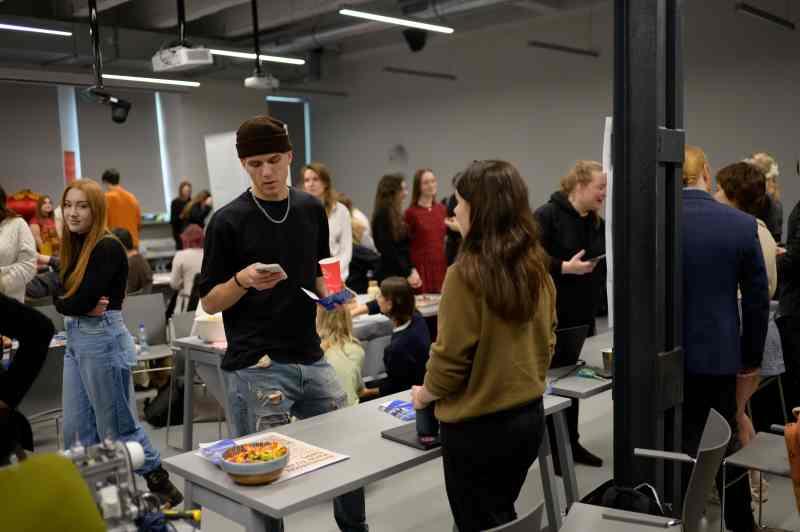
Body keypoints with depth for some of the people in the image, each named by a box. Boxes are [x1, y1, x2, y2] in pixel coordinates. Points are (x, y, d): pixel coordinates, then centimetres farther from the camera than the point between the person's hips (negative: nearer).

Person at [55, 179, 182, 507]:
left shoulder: (108, 248, -14)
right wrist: (83, 307, -12)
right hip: (75, 340, 9)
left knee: (116, 427, 2)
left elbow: (81, 300, -21)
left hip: (103, 339, -8)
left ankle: (163, 488, 16)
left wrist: (75, 305, -2)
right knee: (77, 428, 13)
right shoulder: (75, 247, 12)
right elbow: (60, 299, 4)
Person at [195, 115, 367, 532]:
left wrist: (331, 293, -3)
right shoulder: (228, 221, -8)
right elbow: (209, 302, -5)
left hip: (311, 359, 5)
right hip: (255, 367, -5)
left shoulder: (312, 210, 7)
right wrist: (243, 281, -23)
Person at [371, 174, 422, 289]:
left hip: (401, 273, 8)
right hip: (389, 275, -8)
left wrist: (412, 269, 3)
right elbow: (388, 251, -15)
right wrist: (408, 274, -13)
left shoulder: (396, 215, 14)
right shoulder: (382, 216, -11)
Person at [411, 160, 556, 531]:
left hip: (479, 428, -7)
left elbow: (450, 359, -16)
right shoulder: (536, 267, 0)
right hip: (528, 416, 7)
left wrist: (424, 395, 3)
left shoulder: (467, 273, -21)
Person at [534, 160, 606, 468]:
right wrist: (565, 267, -26)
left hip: (583, 315, 7)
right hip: (553, 316, -7)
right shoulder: (547, 215, -14)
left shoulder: (597, 222, 10)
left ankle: (572, 442, 28)